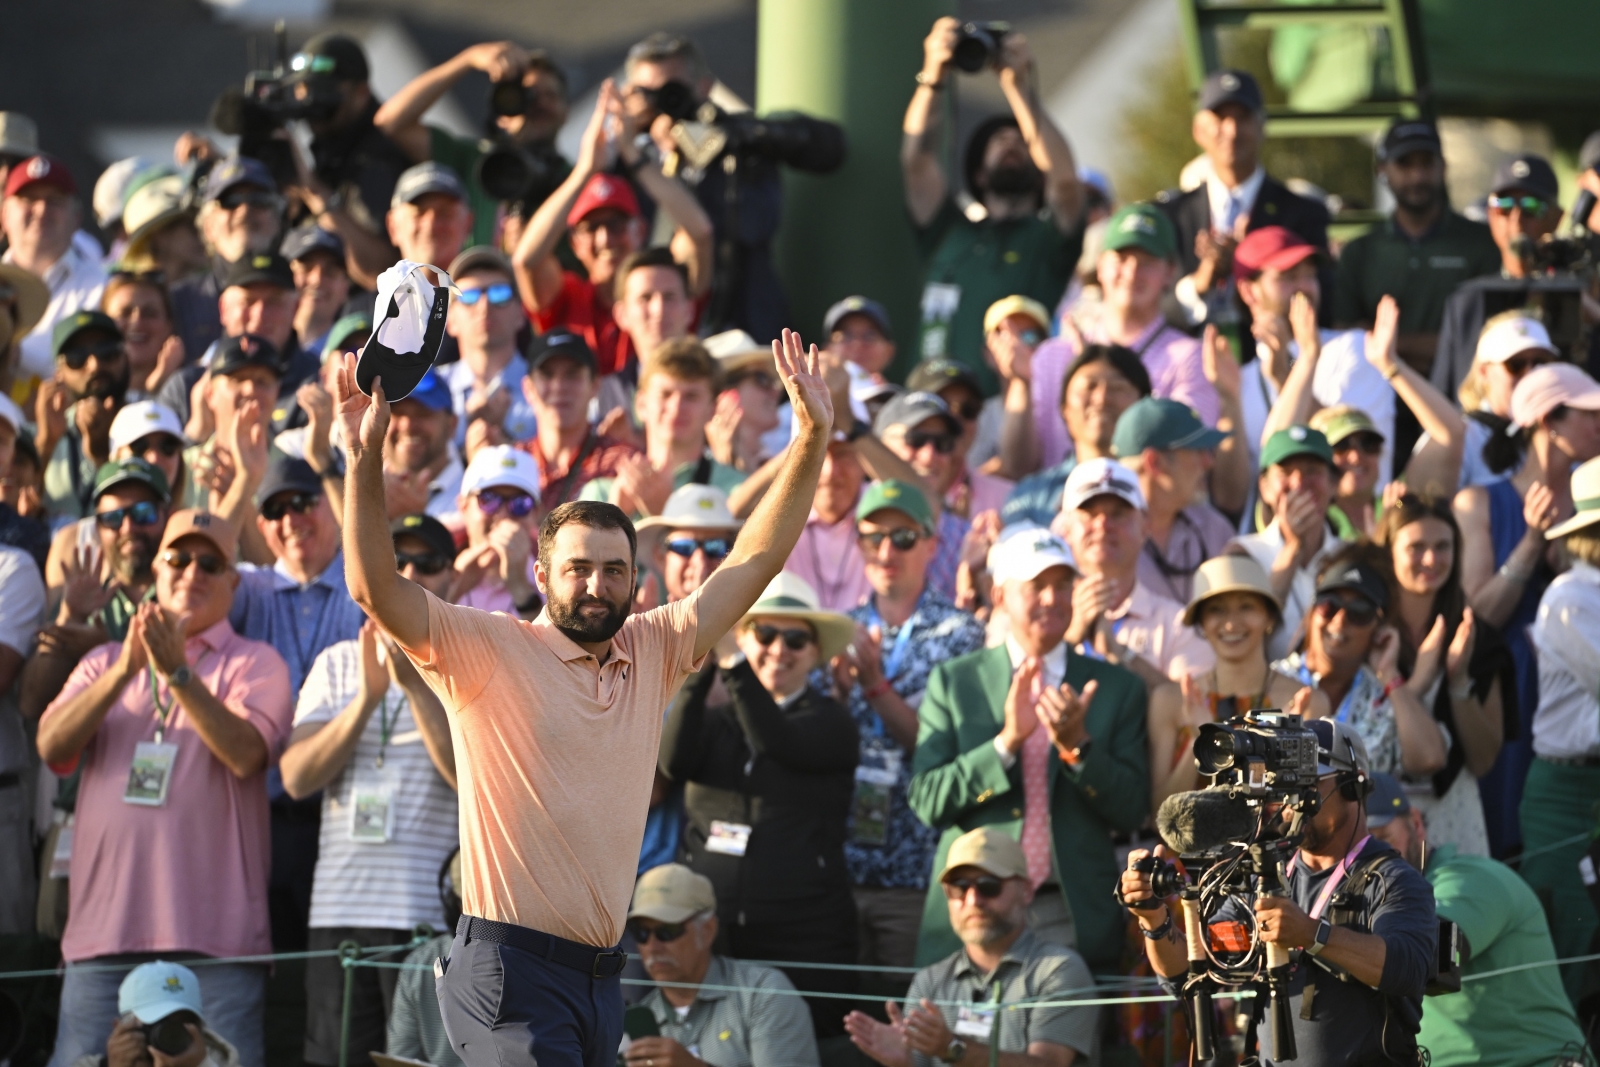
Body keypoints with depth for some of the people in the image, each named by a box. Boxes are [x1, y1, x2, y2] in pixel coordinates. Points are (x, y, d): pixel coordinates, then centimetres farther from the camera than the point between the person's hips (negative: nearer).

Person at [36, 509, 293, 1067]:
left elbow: (246, 752, -11)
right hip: (103, 931, 3)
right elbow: (52, 745, 1)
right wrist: (125, 671, -12)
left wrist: (177, 673, -20)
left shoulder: (255, 663, 8)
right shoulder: (104, 663, 19)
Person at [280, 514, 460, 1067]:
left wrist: (414, 683, -16)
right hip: (338, 914, 4)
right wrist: (368, 696, -9)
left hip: (434, 913, -4)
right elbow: (297, 777, 3)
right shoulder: (338, 664, 15)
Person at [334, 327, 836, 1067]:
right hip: (510, 969, -6)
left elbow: (754, 561, 14)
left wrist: (812, 440, 8)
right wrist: (364, 460, -23)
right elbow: (375, 589, -13)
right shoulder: (489, 651, -2)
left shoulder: (652, 652, 13)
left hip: (600, 974, 6)